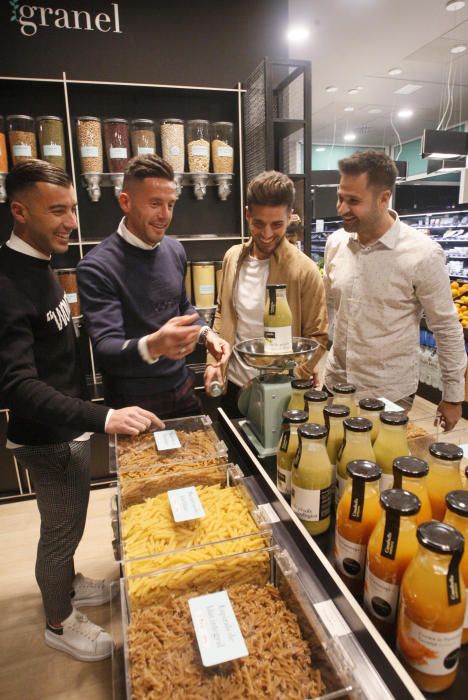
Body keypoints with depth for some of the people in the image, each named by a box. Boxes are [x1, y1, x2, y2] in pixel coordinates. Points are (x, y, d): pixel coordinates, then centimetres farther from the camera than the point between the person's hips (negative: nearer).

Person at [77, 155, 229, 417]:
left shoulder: (175, 250, 0)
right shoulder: (97, 267, -19)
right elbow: (105, 349, -25)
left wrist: (206, 333, -4)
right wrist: (151, 346, -45)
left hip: (182, 389, 6)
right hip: (133, 403, -5)